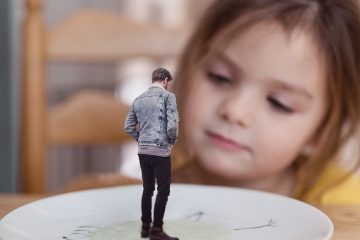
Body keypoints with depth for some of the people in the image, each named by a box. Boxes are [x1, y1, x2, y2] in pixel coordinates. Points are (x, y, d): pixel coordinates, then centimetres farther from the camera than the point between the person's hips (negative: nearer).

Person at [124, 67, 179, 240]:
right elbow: (172, 125, -16)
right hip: (160, 150, -6)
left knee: (147, 189, 15)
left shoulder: (138, 100, 11)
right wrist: (172, 140, 1)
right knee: (163, 190, 1)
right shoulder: (168, 96, -7)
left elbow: (128, 127, 11)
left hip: (143, 150, 7)